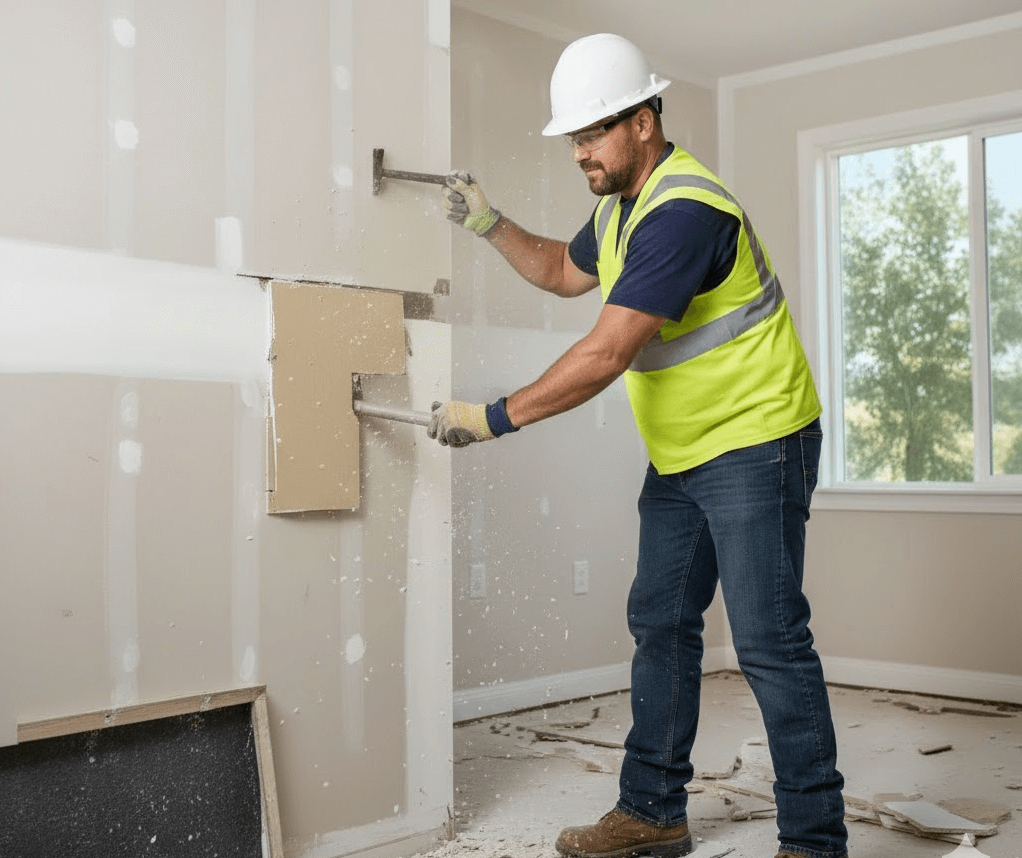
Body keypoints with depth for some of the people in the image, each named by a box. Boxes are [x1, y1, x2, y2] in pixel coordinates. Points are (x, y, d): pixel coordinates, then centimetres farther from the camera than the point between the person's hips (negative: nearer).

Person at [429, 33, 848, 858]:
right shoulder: (622, 205, 9)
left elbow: (606, 356, -29)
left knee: (769, 641, -8)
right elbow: (564, 272, 28)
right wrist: (491, 225, 13)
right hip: (681, 454, 10)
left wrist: (494, 417, -24)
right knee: (660, 626, 12)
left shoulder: (682, 211, -23)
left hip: (753, 444, -10)